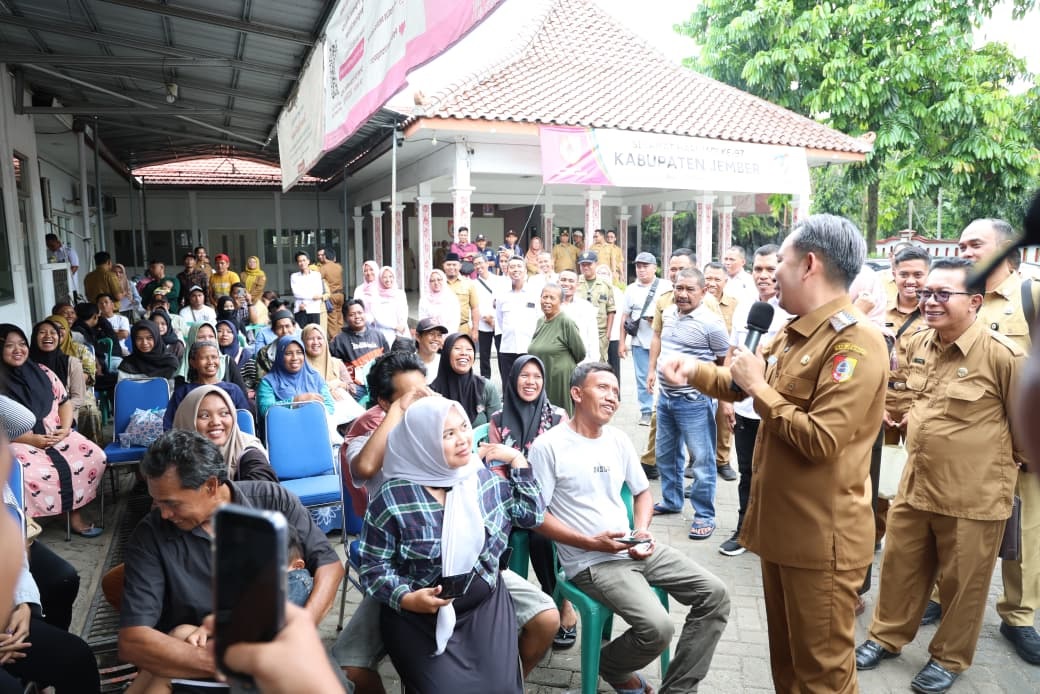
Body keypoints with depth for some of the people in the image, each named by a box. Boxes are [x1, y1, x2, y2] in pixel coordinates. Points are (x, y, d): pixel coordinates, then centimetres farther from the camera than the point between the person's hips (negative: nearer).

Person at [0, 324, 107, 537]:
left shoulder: (42, 372, 11)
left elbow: (64, 401, 15)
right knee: (27, 476, -37)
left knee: (96, 457, -17)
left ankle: (75, 513, -3)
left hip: (56, 435, 5)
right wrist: (30, 439, -17)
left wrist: (65, 428, -3)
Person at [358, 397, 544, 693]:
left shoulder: (485, 478, 0)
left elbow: (530, 514, 7)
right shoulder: (391, 499, -15)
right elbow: (374, 567, -9)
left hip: (486, 605, 3)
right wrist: (406, 598, -25)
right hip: (419, 618, -3)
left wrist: (518, 461, 1)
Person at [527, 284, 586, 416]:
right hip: (540, 380, 7)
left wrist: (565, 364, 7)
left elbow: (580, 353, -6)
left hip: (561, 380, -7)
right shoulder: (540, 321, 9)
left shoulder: (566, 322, -13)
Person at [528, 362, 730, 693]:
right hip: (591, 561, -7)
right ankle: (611, 666, 11)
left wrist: (641, 531, -3)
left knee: (714, 594, -2)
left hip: (635, 549, 7)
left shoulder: (618, 439, 8)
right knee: (657, 627, -24)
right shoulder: (548, 446, -12)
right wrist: (592, 543, -18)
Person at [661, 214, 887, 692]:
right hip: (780, 523, 9)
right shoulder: (792, 334, 9)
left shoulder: (856, 343, -21)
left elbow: (819, 440, -29)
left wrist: (759, 388, -19)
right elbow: (744, 383, 23)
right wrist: (695, 372, 14)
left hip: (822, 537, -9)